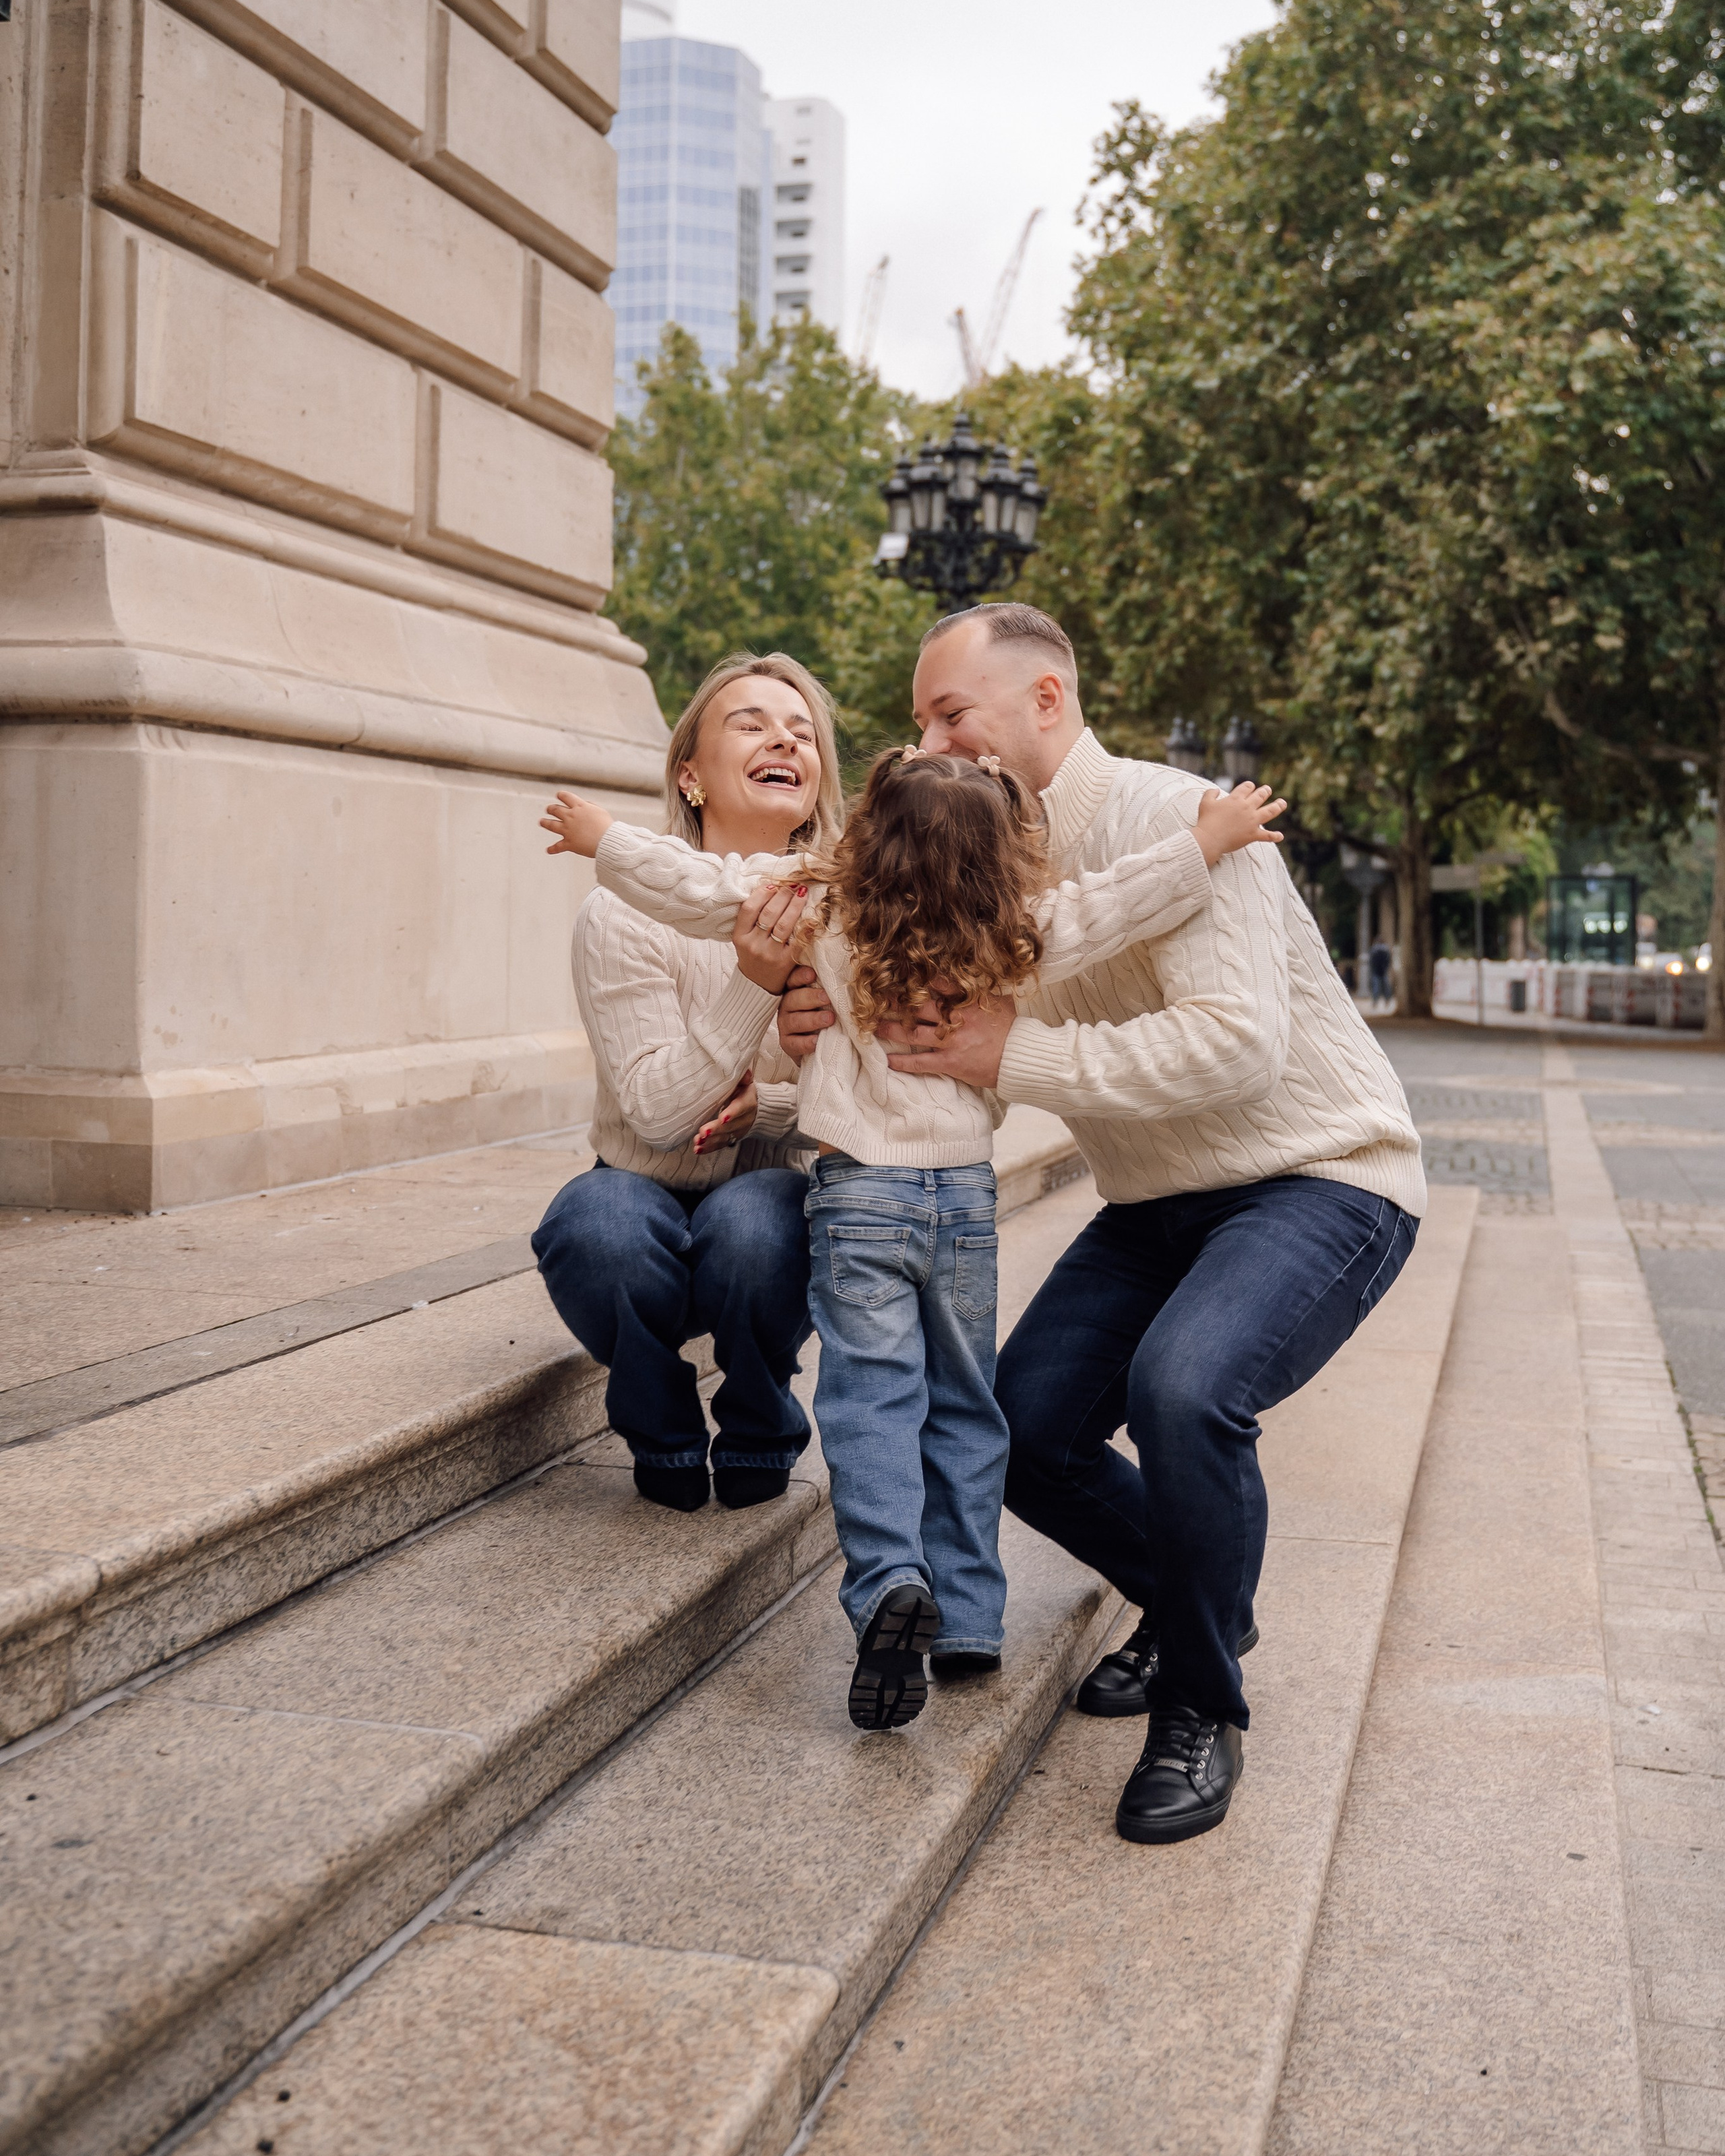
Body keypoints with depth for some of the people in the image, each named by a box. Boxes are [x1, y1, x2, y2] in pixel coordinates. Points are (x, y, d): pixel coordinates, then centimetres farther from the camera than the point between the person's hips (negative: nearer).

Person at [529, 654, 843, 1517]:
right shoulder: (625, 914, -12)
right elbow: (658, 1112, -19)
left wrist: (770, 1105, -22)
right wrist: (754, 979, -30)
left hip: (775, 1196, 1)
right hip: (649, 1197, -1)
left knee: (750, 1225, -35)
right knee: (599, 1222, -36)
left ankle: (758, 1443, -3)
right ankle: (665, 1444, -5)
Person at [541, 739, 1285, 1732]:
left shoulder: (826, 916, -5)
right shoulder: (1021, 941, -5)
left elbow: (701, 887, -2)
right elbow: (1119, 903, -8)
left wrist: (600, 833, 10)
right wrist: (1209, 838, 5)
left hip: (861, 1192, -1)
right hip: (967, 1192, 2)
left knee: (873, 1395, -1)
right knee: (963, 1403, 12)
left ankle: (890, 1579, -22)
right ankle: (966, 1618, 14)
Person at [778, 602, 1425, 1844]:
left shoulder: (1171, 822, -19)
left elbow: (1235, 1040, -31)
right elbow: (940, 1052, 9)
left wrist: (1018, 1057, -29)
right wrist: (829, 1034, -11)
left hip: (1322, 1178, -8)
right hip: (1159, 1203, 8)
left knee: (1181, 1386, -32)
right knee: (1024, 1429, -4)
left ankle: (1201, 1709, -8)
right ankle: (1199, 1606, 24)